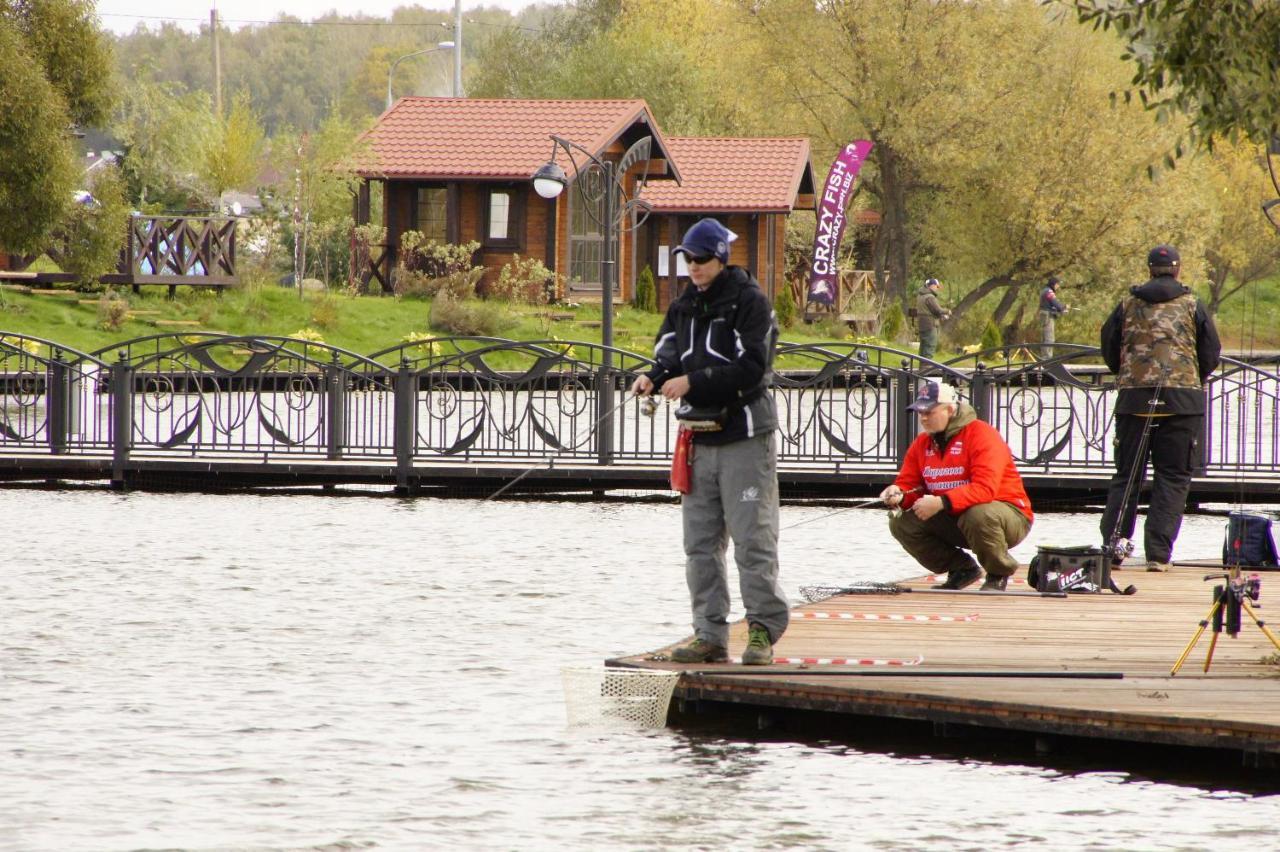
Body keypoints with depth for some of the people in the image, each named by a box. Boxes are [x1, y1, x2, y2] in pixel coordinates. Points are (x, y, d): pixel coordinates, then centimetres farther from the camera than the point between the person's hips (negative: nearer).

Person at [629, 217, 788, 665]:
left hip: (745, 438, -7)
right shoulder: (685, 305, 13)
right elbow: (670, 355, 12)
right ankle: (710, 635, 10)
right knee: (701, 543, 6)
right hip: (699, 438, 7)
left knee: (753, 538, -6)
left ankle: (763, 630, -1)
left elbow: (750, 369, -16)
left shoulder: (750, 302, -8)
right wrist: (654, 378, -11)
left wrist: (691, 382, -20)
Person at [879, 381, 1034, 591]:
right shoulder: (922, 444, 4)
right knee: (901, 522, -8)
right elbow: (908, 484, 4)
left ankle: (999, 573, -10)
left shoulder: (981, 435, -20)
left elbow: (985, 488, -32)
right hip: (955, 520, 7)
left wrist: (941, 503, -38)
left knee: (978, 515, -41)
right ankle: (961, 569, 5)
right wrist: (898, 494, -22)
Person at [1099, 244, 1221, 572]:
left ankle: (1112, 546, -1)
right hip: (1181, 399, -2)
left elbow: (1109, 348, 10)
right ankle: (1158, 553, -5)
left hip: (1134, 397, 2)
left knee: (1126, 475, 9)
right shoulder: (1191, 305, 3)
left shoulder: (1128, 305, 7)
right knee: (1173, 477, 3)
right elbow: (1211, 352, 5)